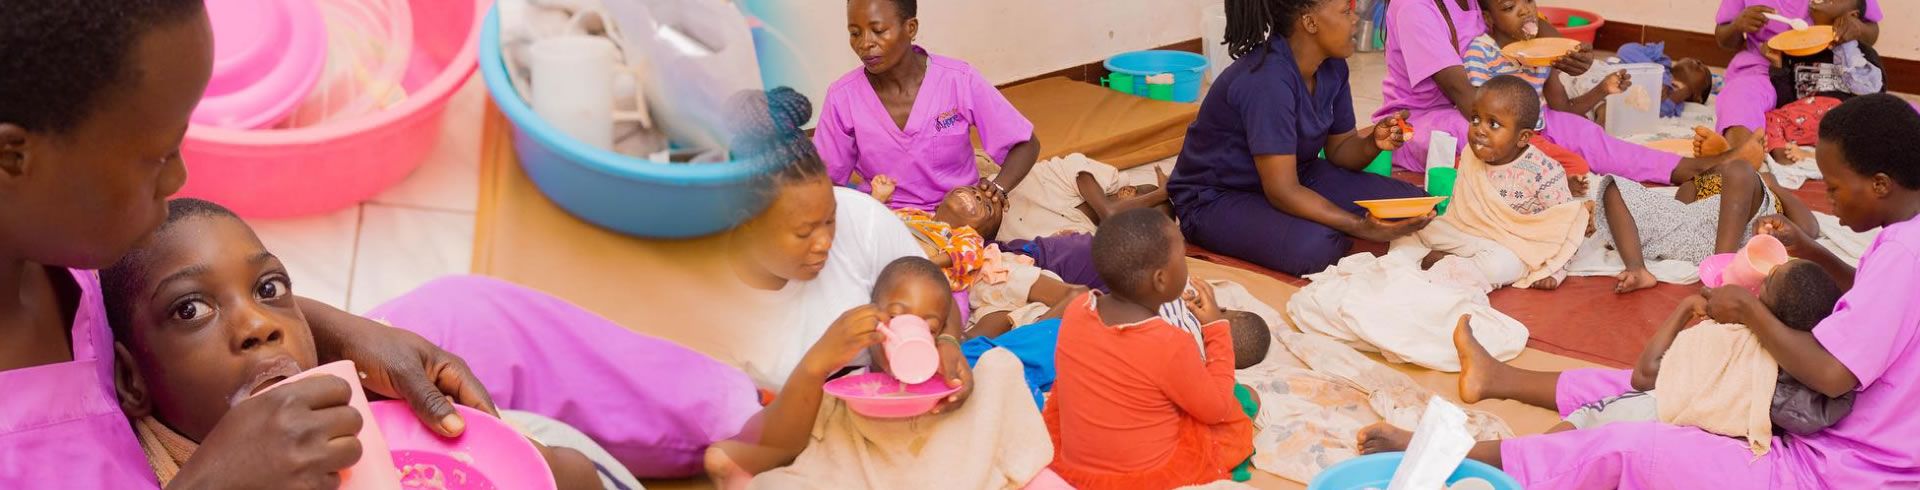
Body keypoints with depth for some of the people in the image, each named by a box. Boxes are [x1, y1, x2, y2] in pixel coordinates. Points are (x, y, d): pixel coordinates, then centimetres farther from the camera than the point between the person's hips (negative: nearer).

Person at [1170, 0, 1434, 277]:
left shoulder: (1332, 66, -5)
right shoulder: (1268, 80, -30)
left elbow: (1339, 149, 7)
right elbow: (1282, 191, -31)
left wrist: (1373, 143, -16)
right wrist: (1361, 227, -35)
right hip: (1217, 198, -8)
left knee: (1412, 204, -3)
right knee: (1314, 247, -36)